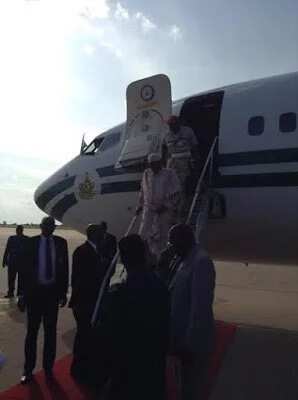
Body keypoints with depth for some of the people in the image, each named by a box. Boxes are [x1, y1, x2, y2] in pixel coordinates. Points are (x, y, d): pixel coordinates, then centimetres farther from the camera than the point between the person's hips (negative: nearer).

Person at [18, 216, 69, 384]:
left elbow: (65, 268, 1)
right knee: (32, 331, 10)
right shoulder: (31, 242, -4)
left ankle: (48, 367, 29)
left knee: (51, 331, 13)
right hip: (35, 291, -1)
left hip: (53, 291, 1)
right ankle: (29, 370, 26)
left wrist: (64, 293, 0)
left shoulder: (61, 242, -2)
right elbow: (26, 268, -2)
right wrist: (25, 292, -5)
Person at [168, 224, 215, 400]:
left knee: (191, 385, 10)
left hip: (194, 339, -8)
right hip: (184, 335, 8)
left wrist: (190, 342, -22)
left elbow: (200, 306, -26)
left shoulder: (201, 261, -23)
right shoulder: (188, 260, 6)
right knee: (187, 382, 23)